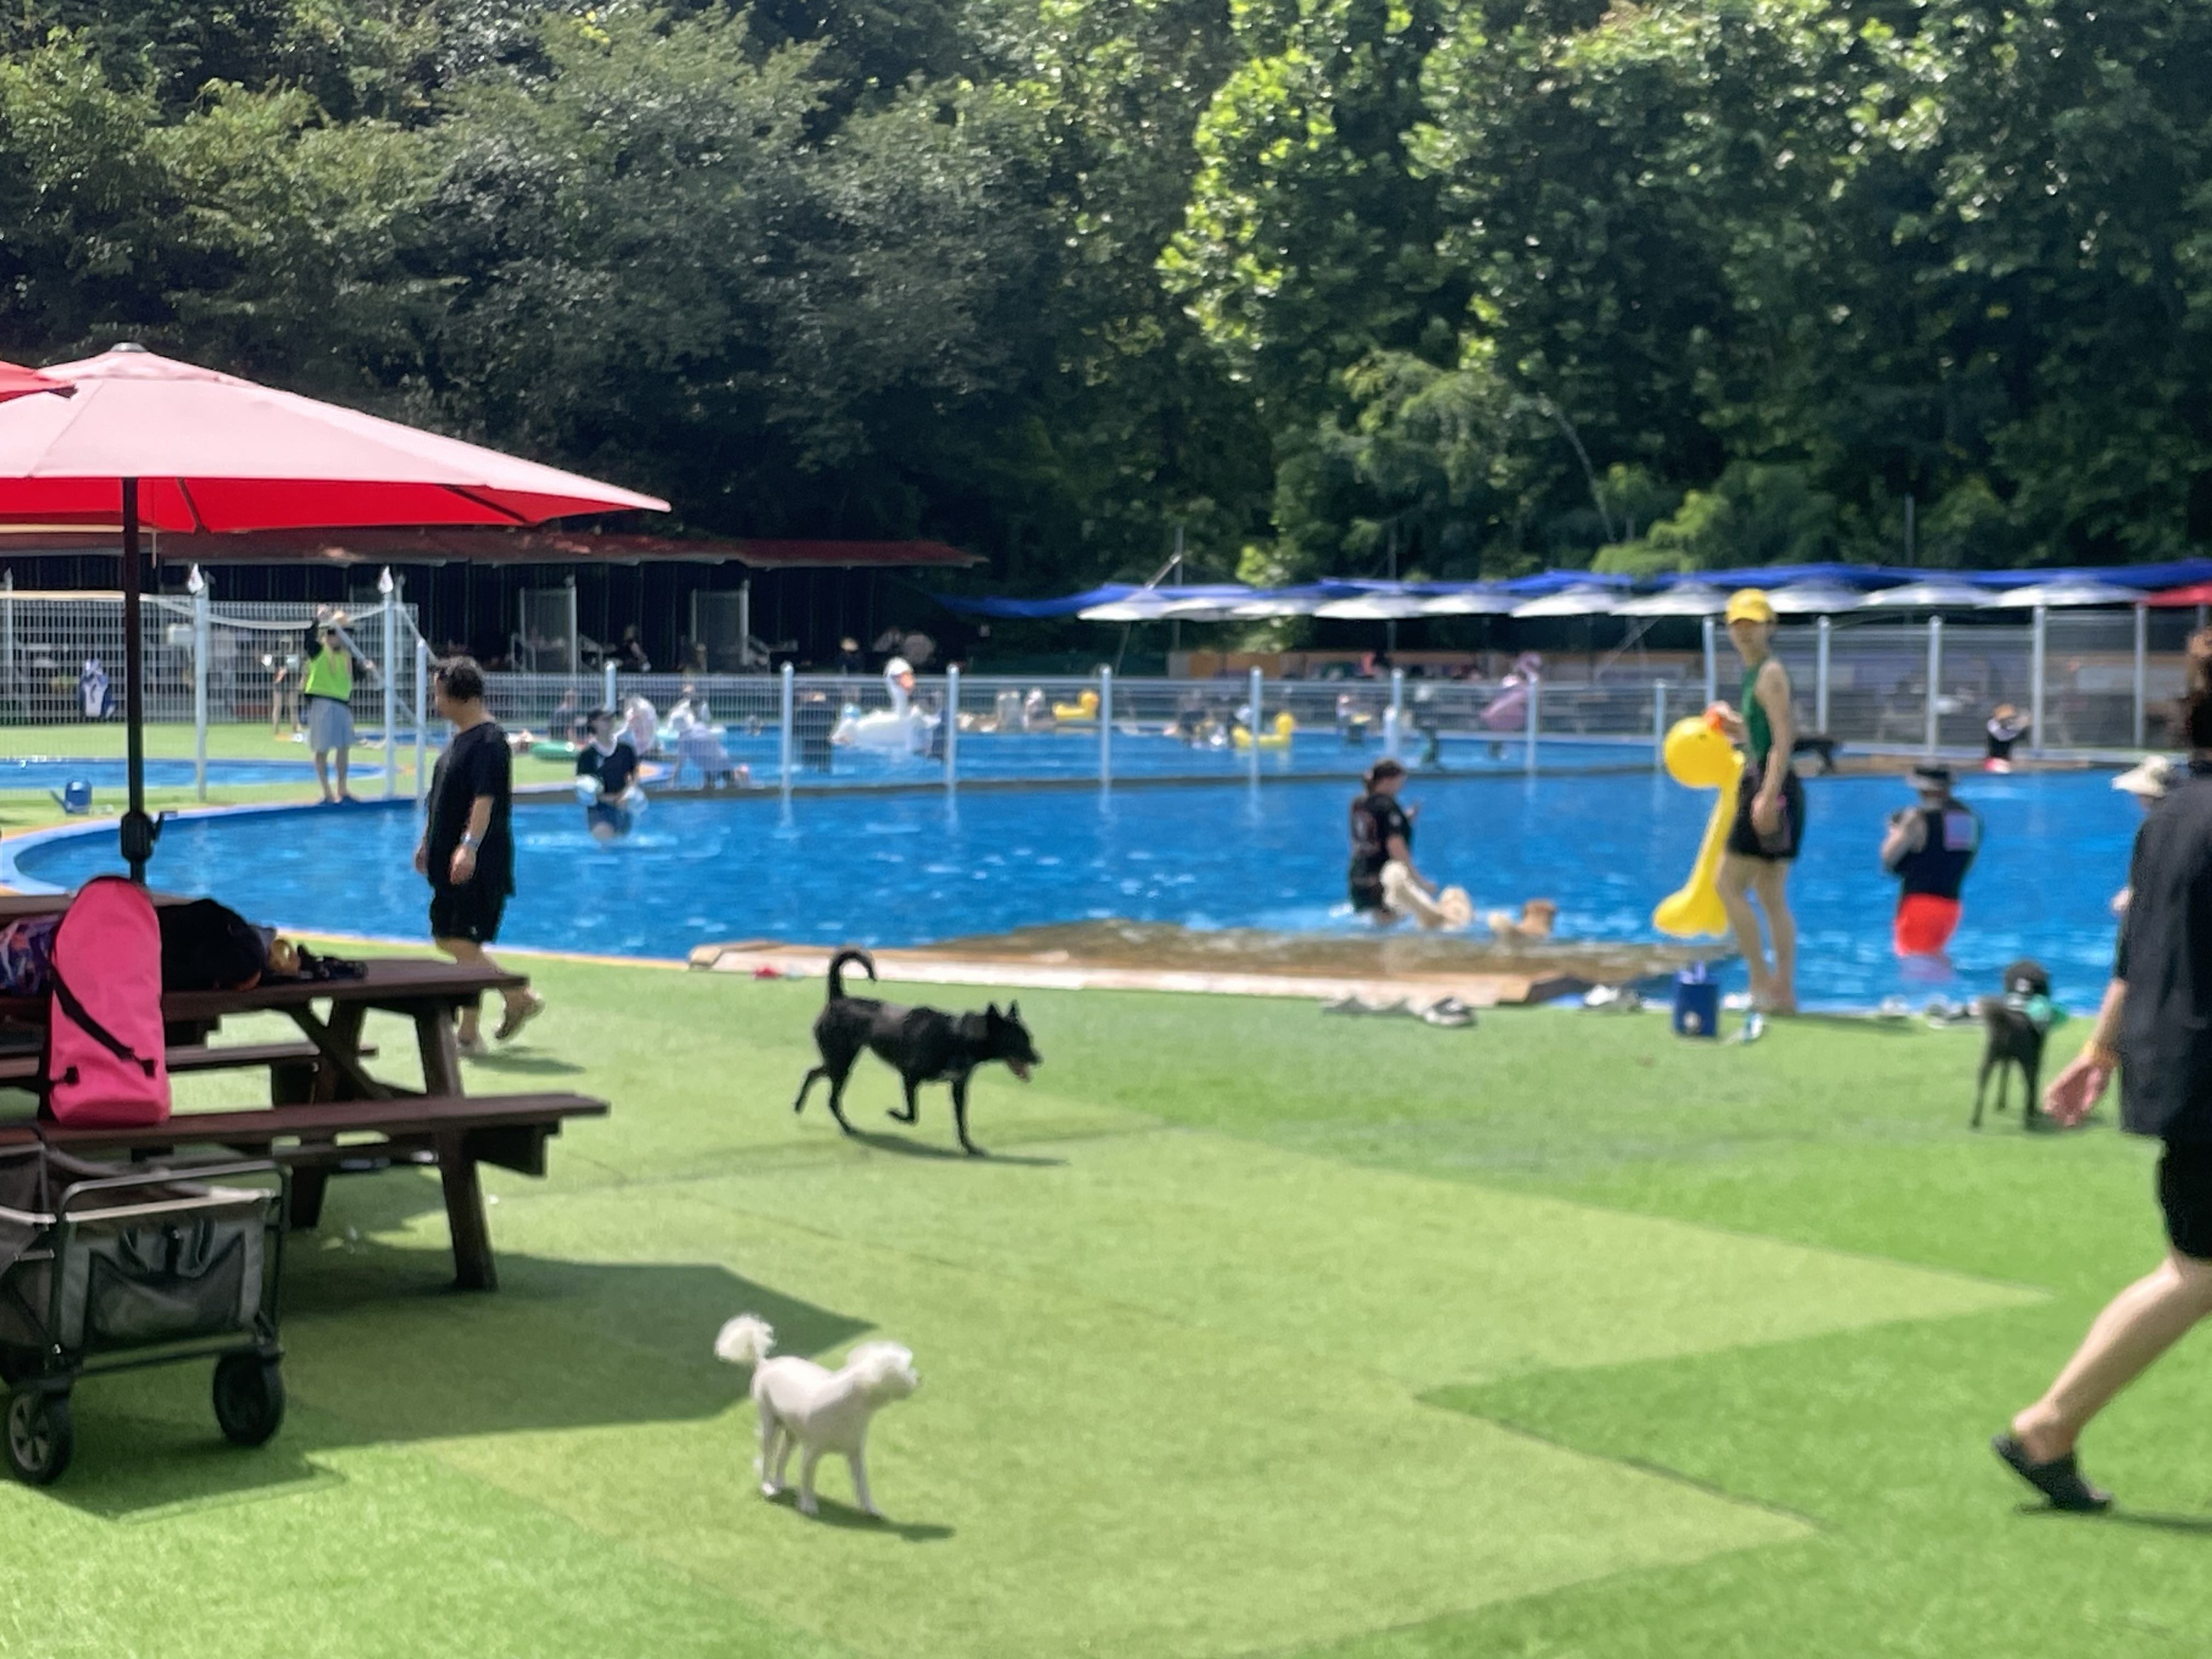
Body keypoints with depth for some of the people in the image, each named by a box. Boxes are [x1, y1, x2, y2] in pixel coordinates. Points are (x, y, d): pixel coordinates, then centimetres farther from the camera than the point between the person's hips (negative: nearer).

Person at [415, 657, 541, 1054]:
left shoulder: (488, 741, -16)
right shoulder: (461, 737, 14)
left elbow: (485, 799, -27)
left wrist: (469, 846, -35)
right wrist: (427, 842, 27)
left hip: (479, 862, -10)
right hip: (450, 858, 10)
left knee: (464, 943, -7)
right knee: (447, 939, 13)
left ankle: (468, 1033, 5)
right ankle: (520, 998, 20)